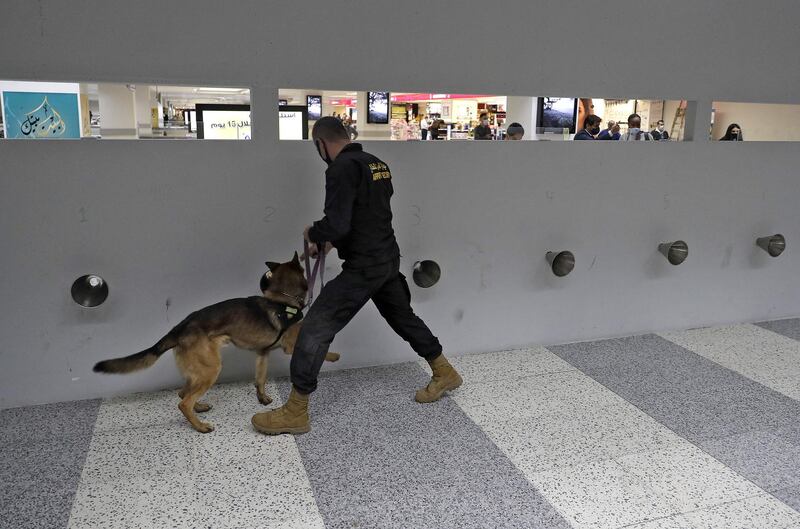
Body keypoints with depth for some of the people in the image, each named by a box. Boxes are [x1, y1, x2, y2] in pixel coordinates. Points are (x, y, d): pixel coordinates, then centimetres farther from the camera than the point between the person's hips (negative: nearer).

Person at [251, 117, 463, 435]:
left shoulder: (342, 168, -17)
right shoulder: (377, 164, 12)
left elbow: (336, 224, -25)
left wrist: (313, 234, -4)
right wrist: (331, 241, 20)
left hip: (363, 267, -9)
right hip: (387, 258, 9)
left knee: (316, 328, -4)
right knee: (402, 316, 26)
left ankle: (295, 412, 3)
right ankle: (444, 373, 39)